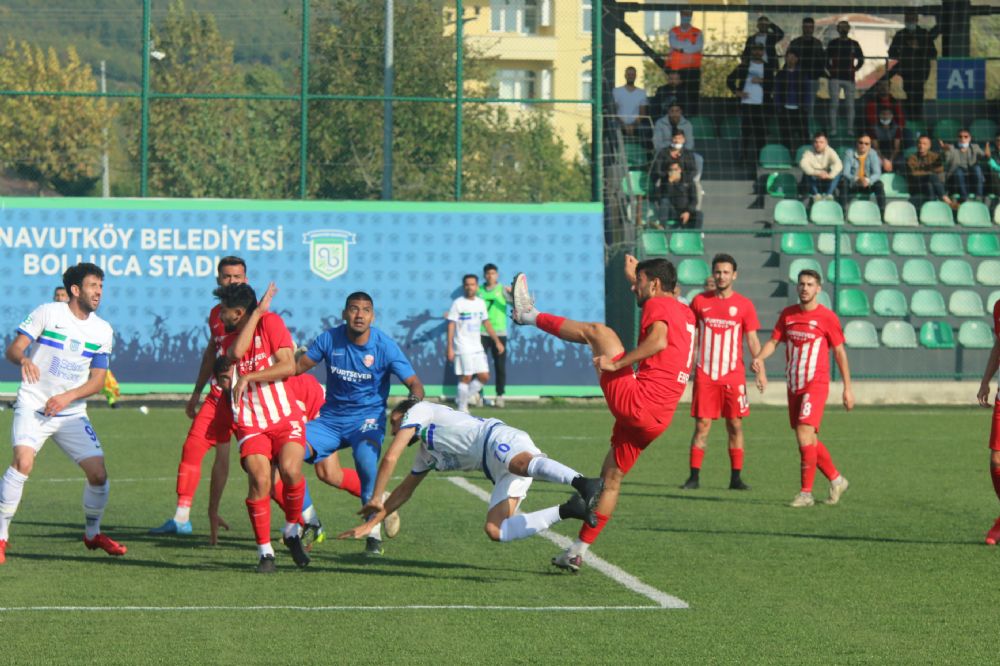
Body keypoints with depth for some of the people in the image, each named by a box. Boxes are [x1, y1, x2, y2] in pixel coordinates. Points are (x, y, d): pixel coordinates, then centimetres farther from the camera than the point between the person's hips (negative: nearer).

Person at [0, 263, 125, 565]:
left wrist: (67, 396, -14)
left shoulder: (103, 331, 5)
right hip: (32, 406, -4)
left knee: (98, 472, -5)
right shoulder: (47, 313, -5)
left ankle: (92, 533, 22)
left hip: (72, 413, 4)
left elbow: (97, 380, 4)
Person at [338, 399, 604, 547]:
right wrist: (371, 523, 52)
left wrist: (375, 500, 19)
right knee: (494, 530, -10)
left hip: (498, 438, -8)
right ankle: (566, 510, -20)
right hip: (500, 470, 8)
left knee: (523, 464, -42)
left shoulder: (417, 411, 17)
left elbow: (390, 459, 10)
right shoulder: (427, 454, 39)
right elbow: (404, 490, 49)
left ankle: (583, 483, -69)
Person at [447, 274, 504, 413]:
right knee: (466, 377, -7)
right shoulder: (458, 303, -7)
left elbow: (486, 323, 18)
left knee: (484, 376, 3)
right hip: (463, 348, -6)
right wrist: (450, 348, -15)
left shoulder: (481, 303, 10)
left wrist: (497, 341, 14)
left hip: (477, 347, 6)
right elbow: (451, 326, -9)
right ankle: (462, 408, 2)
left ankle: (462, 398, 18)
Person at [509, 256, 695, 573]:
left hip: (635, 400, -9)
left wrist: (616, 363, -21)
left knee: (598, 331, 2)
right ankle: (577, 552, 22)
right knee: (611, 478, 17)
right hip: (656, 419, 9)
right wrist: (635, 279, 52)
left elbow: (658, 340, -27)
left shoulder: (659, 305, -5)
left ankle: (529, 315, 17)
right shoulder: (686, 314, 22)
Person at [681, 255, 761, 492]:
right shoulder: (700, 301, 6)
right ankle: (694, 476, 2)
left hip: (733, 376, 0)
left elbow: (752, 341, 3)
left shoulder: (744, 305, 3)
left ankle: (736, 478, 6)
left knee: (735, 425, 1)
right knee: (702, 425, -2)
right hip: (705, 375, 0)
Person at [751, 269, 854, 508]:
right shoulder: (787, 314, 8)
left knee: (805, 435, -17)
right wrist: (759, 358, -12)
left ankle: (806, 493, -14)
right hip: (794, 386, 6)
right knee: (809, 440, 12)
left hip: (816, 385, -6)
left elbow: (839, 352, -1)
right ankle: (836, 480, 30)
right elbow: (774, 341, 10)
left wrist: (848, 388, 0)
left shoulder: (827, 317, -6)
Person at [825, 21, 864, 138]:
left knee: (850, 105, 1)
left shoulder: (854, 44, 8)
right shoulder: (832, 43, 6)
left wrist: (854, 69, 6)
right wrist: (830, 70, 0)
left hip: (849, 78, 1)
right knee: (834, 104, -5)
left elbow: (861, 60, 15)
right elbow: (826, 59, 9)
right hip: (835, 78, -1)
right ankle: (833, 129, -2)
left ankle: (850, 129, 5)